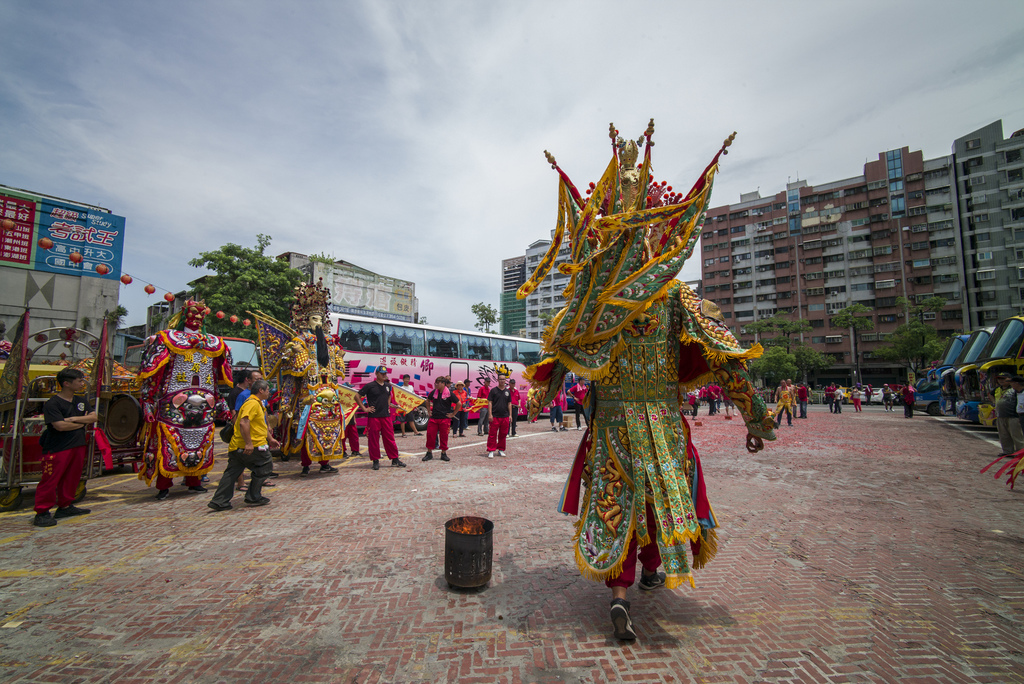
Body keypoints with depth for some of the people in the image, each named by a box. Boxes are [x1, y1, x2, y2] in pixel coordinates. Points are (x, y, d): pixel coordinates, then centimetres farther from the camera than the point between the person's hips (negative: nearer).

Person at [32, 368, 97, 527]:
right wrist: (82, 422, -6)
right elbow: (60, 426, -20)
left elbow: (93, 417, 3)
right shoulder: (52, 403, -12)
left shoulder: (81, 401, 12)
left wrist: (73, 419, -11)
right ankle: (42, 513, 7)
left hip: (78, 446, 7)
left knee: (71, 478, 14)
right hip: (57, 449, -7)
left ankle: (65, 506, 26)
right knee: (50, 480, -3)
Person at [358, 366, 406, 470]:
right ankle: (376, 461, 14)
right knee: (373, 439, 3)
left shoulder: (388, 385, 11)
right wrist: (364, 408, -7)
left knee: (390, 438, 7)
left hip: (386, 416, 4)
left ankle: (395, 459, 14)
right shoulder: (369, 386, -6)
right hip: (373, 417, -4)